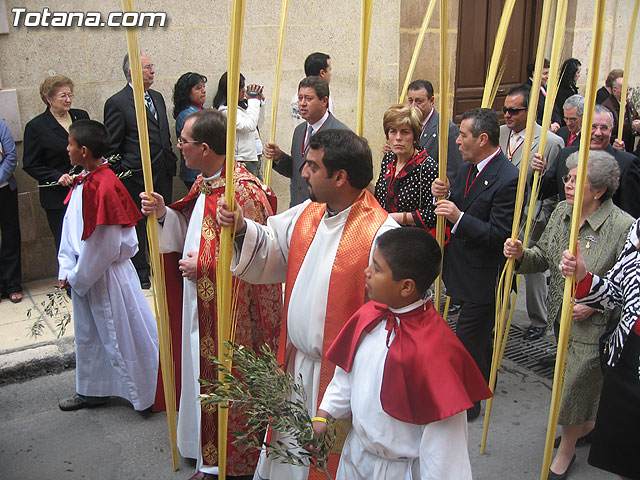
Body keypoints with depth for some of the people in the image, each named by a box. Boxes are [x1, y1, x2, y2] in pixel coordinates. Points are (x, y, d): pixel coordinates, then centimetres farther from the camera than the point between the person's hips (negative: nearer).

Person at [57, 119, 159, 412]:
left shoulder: (103, 187, -26)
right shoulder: (84, 181, 2)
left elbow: (104, 247, -24)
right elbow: (71, 228, 8)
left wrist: (77, 277, -13)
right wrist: (67, 270, 1)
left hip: (105, 276, -9)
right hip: (84, 275, 9)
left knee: (121, 335, 7)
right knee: (88, 334, 22)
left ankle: (144, 392, 25)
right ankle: (92, 392, 40)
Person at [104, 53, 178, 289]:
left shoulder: (157, 97, 12)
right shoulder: (117, 103, -10)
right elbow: (111, 147, -9)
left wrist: (171, 161, 14)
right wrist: (122, 176, -10)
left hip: (162, 175, 6)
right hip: (137, 178, -6)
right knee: (138, 226, 7)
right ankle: (141, 272, 22)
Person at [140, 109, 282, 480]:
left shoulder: (243, 192, -25)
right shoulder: (204, 182, 6)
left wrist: (201, 266, -17)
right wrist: (164, 212, -1)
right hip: (202, 303, 10)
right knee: (206, 375, 21)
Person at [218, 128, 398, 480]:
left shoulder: (382, 236, -26)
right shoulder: (307, 213, -1)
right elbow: (271, 252, 11)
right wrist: (242, 229, -9)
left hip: (340, 373, -6)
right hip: (295, 362, 7)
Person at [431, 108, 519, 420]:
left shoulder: (508, 179, -22)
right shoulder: (467, 168, 5)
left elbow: (499, 235, -25)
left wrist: (459, 218, -31)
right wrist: (444, 194, -10)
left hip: (482, 276, -9)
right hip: (463, 268, 9)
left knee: (466, 341, 1)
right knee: (480, 334, 26)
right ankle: (484, 382, 47)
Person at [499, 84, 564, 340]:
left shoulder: (551, 142, -13)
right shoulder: (499, 134, 3)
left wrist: (539, 220, -11)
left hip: (530, 222, -5)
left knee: (534, 271, 11)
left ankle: (538, 322, 32)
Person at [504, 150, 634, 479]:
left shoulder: (623, 227, -20)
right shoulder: (561, 212, -2)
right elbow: (544, 256, 6)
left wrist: (594, 304, -24)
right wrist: (521, 254, -14)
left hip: (595, 326, -6)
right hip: (561, 317, 6)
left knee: (577, 383, 6)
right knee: (580, 379, 22)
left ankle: (566, 449, 30)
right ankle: (587, 424, 51)